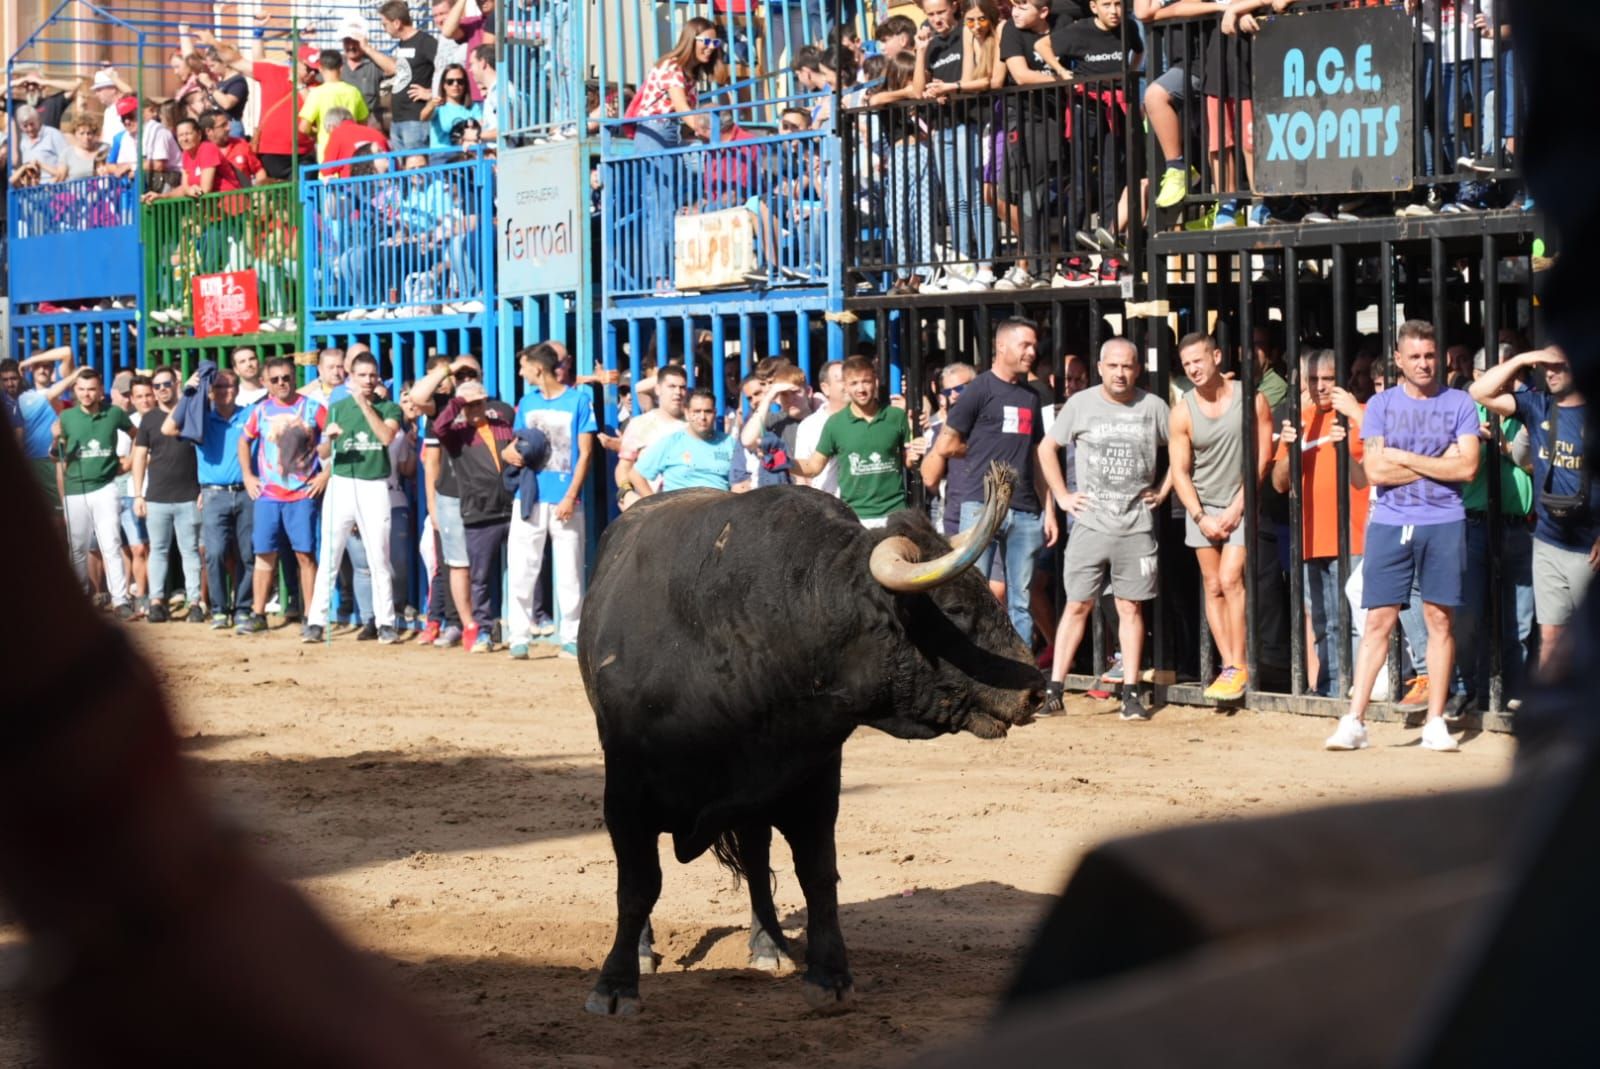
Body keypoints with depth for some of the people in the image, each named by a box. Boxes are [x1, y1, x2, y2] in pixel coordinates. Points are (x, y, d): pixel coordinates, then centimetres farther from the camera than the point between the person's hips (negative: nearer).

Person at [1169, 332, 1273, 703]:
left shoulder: (1251, 401, -8)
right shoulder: (1182, 412, -3)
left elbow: (1261, 460, -6)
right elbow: (1180, 470, 0)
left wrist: (1236, 508, -10)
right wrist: (1201, 518, -8)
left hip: (1240, 505, -3)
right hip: (1202, 508, 3)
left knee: (1230, 579, -14)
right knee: (1213, 587, 2)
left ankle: (1239, 666, -9)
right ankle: (1229, 665, 5)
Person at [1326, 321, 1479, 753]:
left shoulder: (1459, 404, 5)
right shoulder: (1380, 404, 7)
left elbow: (1467, 467, -6)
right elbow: (1375, 470, -3)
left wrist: (1404, 458, -6)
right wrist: (1437, 465, -5)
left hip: (1443, 525, 0)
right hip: (1389, 525, 0)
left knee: (1439, 619, 3)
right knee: (1378, 620, -2)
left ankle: (1436, 722, 9)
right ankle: (1354, 720, -4)